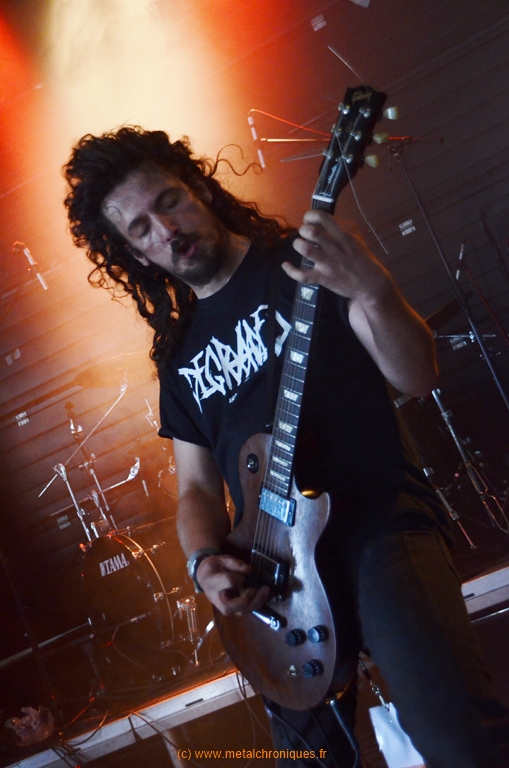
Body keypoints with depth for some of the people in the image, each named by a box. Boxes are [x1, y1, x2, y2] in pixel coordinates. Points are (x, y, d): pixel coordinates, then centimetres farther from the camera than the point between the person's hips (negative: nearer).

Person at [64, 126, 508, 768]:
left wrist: (373, 290, -26)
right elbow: (197, 486, 20)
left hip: (379, 523, -5)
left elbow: (416, 377, -6)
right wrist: (205, 562, 0)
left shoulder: (302, 265, 4)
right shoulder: (180, 354, 18)